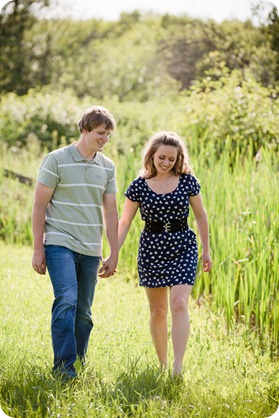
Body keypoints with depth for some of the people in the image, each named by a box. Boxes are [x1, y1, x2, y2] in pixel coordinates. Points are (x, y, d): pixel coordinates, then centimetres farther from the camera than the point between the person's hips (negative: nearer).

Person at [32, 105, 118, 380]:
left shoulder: (107, 167, 10)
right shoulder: (56, 160, -4)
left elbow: (110, 212, 14)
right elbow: (39, 205, -3)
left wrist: (114, 254, 11)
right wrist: (38, 249, -6)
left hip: (91, 250, 5)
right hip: (60, 244, -5)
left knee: (84, 312, 6)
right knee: (67, 300, -19)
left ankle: (79, 363, 16)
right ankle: (63, 366, -17)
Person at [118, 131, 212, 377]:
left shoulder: (187, 181, -1)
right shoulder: (139, 186, -1)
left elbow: (200, 215, 9)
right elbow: (124, 222, 3)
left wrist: (206, 250, 13)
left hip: (183, 247, -1)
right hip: (152, 248, 1)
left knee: (179, 304, -15)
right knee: (158, 311, 9)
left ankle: (178, 368, -17)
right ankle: (162, 364, 23)